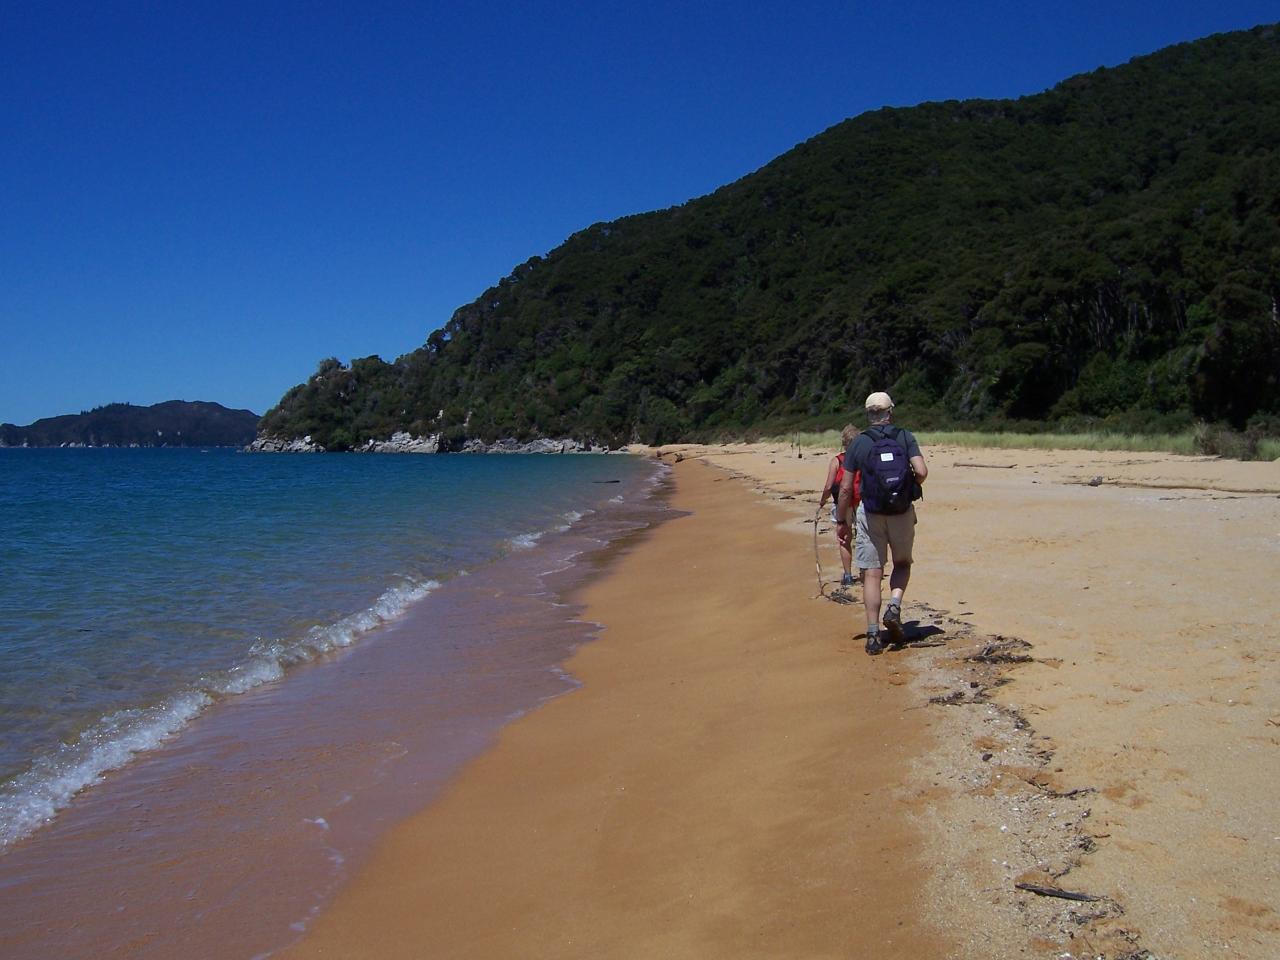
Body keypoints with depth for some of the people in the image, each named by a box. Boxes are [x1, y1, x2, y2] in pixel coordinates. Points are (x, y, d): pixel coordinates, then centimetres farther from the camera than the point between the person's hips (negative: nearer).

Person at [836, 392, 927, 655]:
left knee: (871, 573, 3)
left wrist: (841, 520, 5)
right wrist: (910, 487, 10)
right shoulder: (905, 437, 0)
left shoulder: (858, 442, -2)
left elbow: (846, 488, -4)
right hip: (903, 512, 1)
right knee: (903, 563, 22)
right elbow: (922, 472, -12)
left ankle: (873, 634, 0)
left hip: (870, 514, -1)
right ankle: (895, 605, -2)